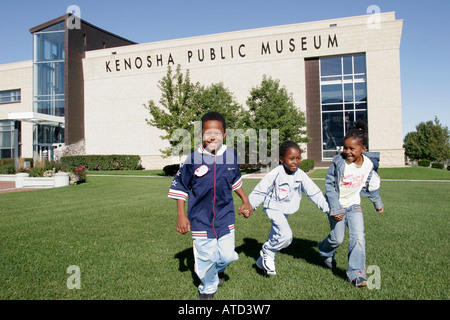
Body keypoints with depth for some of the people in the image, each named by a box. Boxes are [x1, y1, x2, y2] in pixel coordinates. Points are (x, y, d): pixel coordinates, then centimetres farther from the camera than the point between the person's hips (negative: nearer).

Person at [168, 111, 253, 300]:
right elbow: (179, 187, -2)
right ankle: (208, 289, 35)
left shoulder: (232, 156, -3)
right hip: (201, 219, -2)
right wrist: (181, 215, -6)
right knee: (206, 257, 5)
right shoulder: (193, 159, -12)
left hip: (225, 216, 3)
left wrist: (245, 201, 19)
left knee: (227, 255, 7)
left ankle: (218, 269, 45)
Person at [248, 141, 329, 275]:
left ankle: (263, 262, 38)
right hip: (273, 208, -6)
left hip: (287, 210, 6)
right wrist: (249, 206, -18)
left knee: (276, 236, 18)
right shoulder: (274, 174, -23)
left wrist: (328, 208, -2)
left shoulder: (300, 175, -9)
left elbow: (314, 192, -1)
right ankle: (267, 251, 4)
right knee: (286, 235, -23)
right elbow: (260, 191, -16)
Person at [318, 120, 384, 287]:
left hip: (354, 206, 3)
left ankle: (356, 273, 3)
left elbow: (371, 186, 11)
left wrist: (378, 203, 24)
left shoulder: (369, 164, -7)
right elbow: (329, 184, -14)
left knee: (358, 237, -7)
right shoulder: (339, 162, -20)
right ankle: (325, 252, 36)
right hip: (337, 205, -3)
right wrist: (335, 209, -17)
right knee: (337, 238, 3)